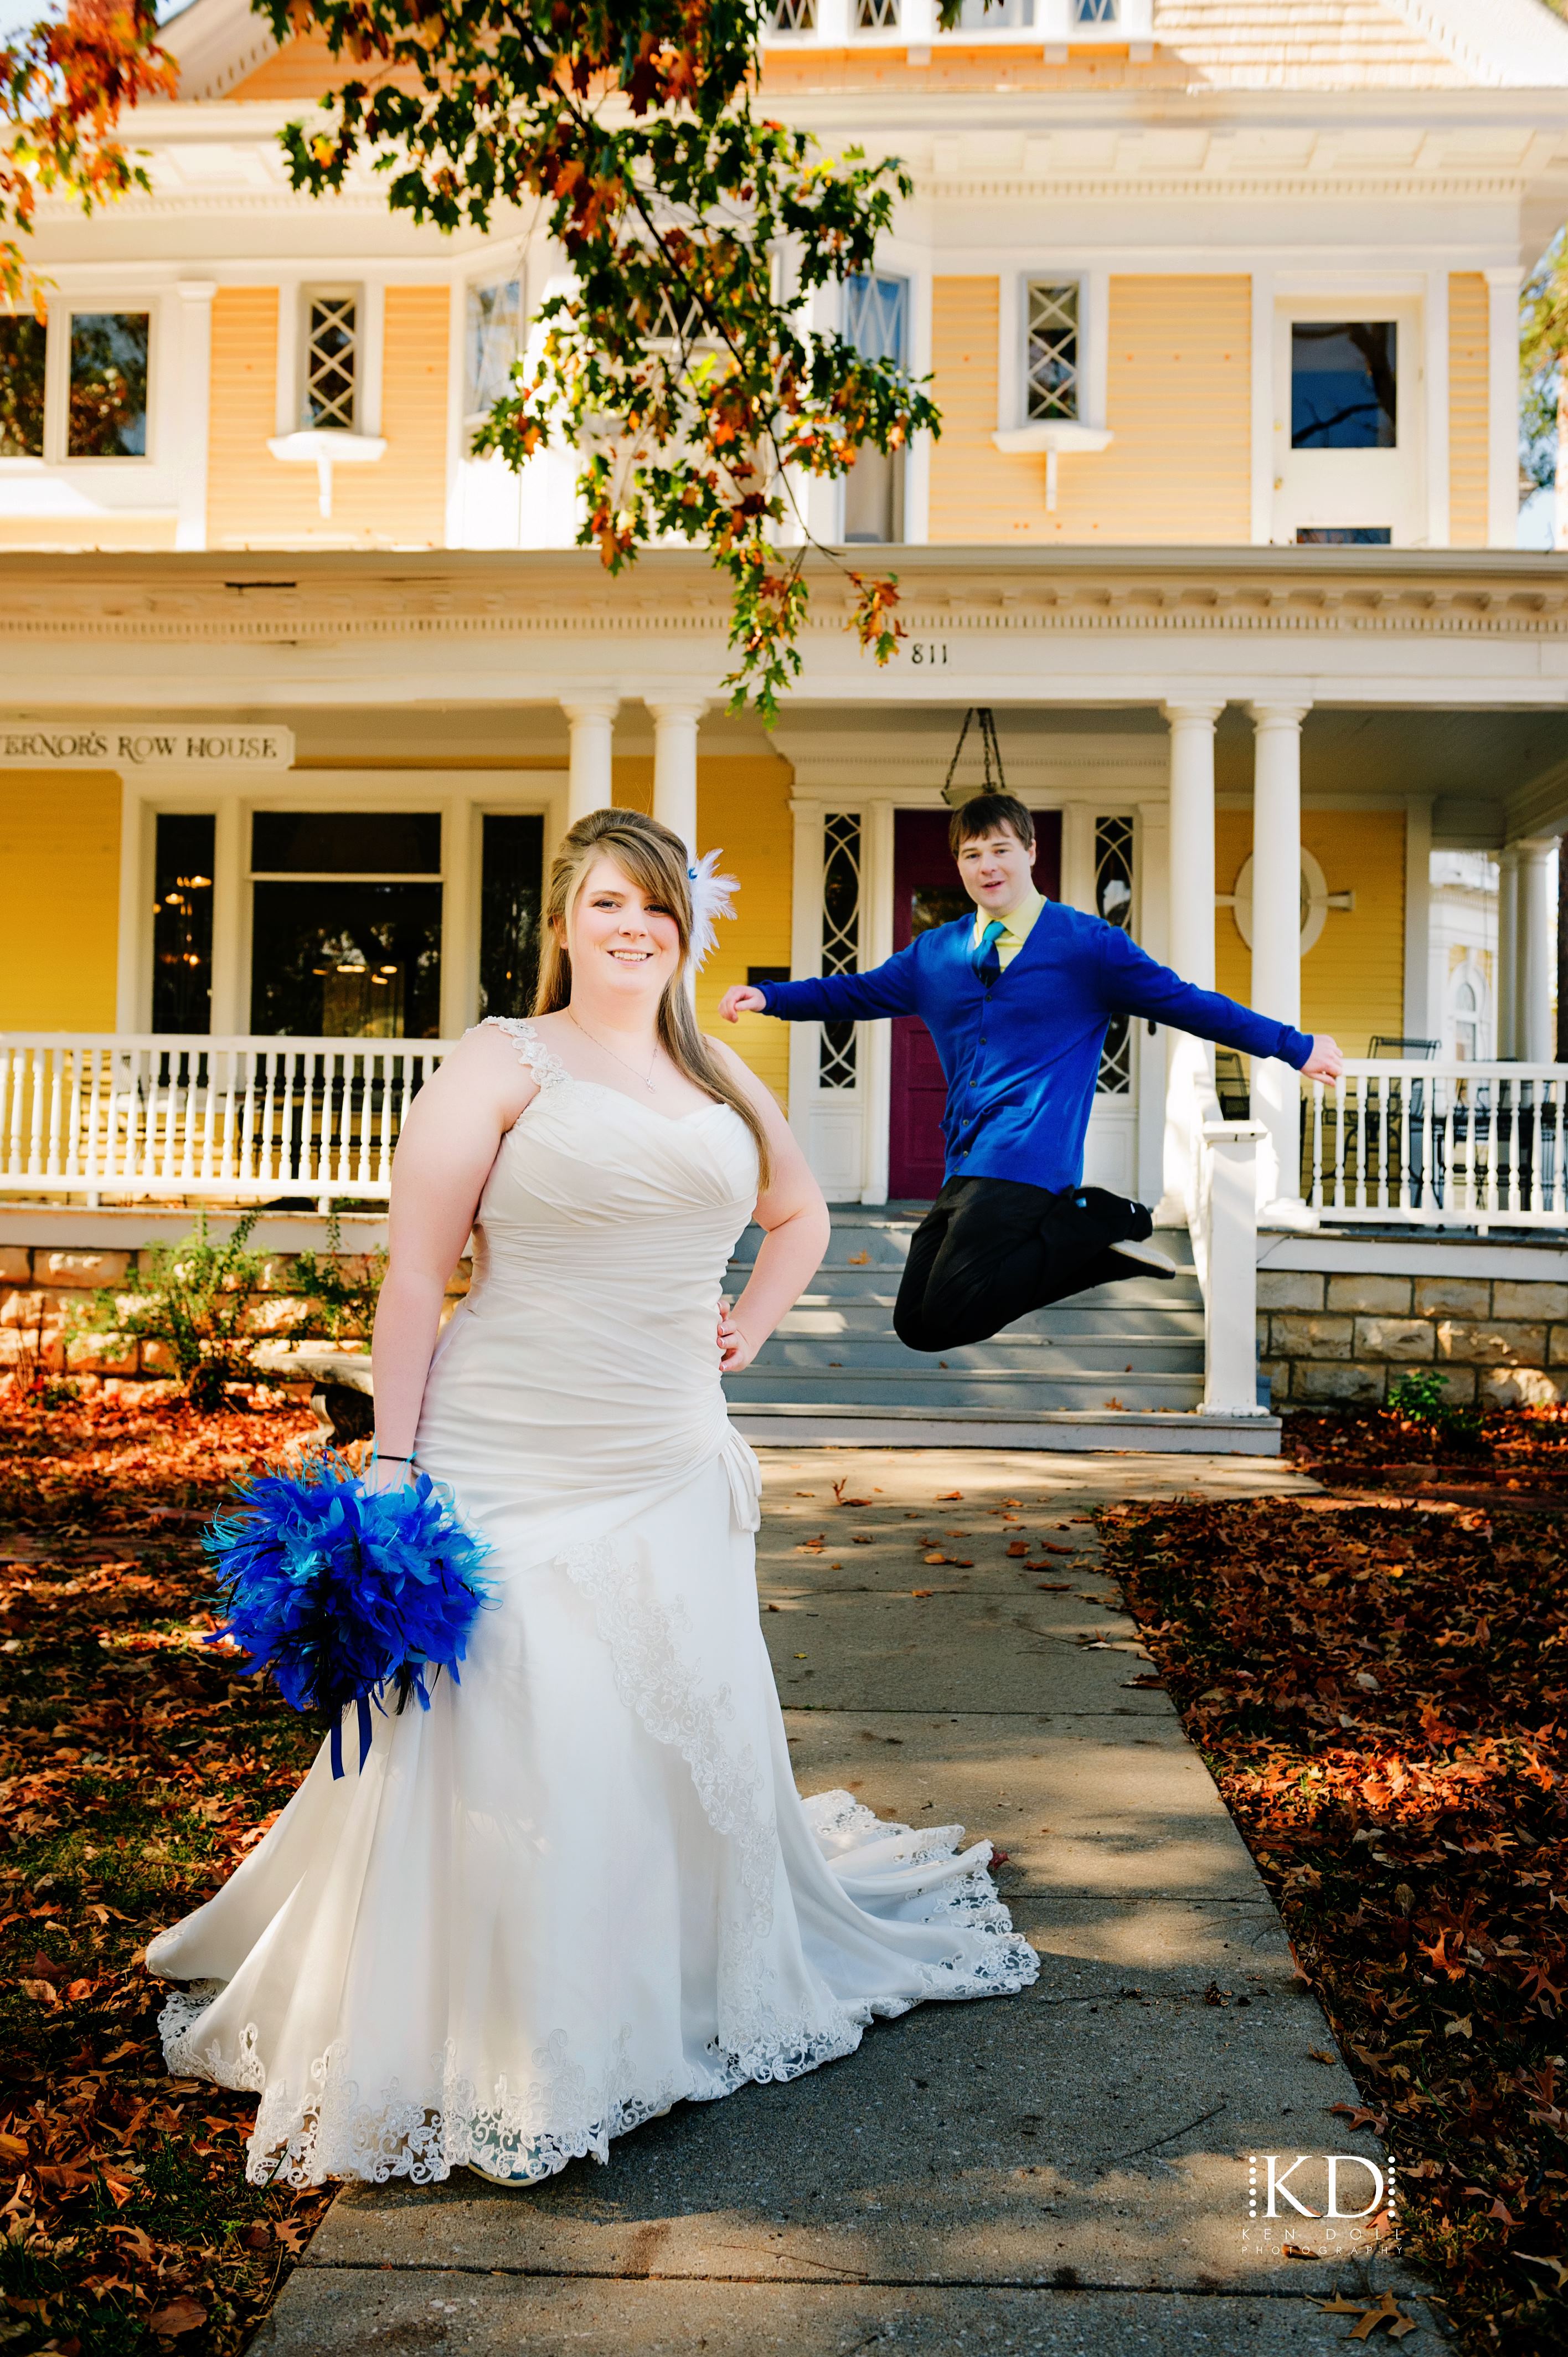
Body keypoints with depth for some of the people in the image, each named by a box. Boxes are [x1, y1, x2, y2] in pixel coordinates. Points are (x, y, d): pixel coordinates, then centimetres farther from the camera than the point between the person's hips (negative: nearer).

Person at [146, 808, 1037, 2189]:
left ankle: (701, 1991, 37)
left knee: (701, 1738, 10)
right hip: (509, 1468, -5)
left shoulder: (726, 1086, 13)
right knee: (506, 1748, -4)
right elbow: (416, 1273, -8)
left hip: (674, 1469, 5)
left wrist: (750, 1328, 16)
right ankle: (481, 2057, 17)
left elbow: (801, 1215, 31)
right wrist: (391, 1466, -13)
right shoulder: (504, 1064, -4)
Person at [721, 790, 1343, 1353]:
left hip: (1028, 1159, -6)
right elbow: (853, 993, 23)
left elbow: (1186, 1003, 4)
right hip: (965, 1168, 7)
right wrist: (768, 995, 9)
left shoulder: (1088, 944, 3)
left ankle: (1099, 1220, -2)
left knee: (946, 1320, -21)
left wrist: (1296, 1047, 3)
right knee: (914, 1324, -1)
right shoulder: (934, 954, 16)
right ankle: (1071, 1226, 8)